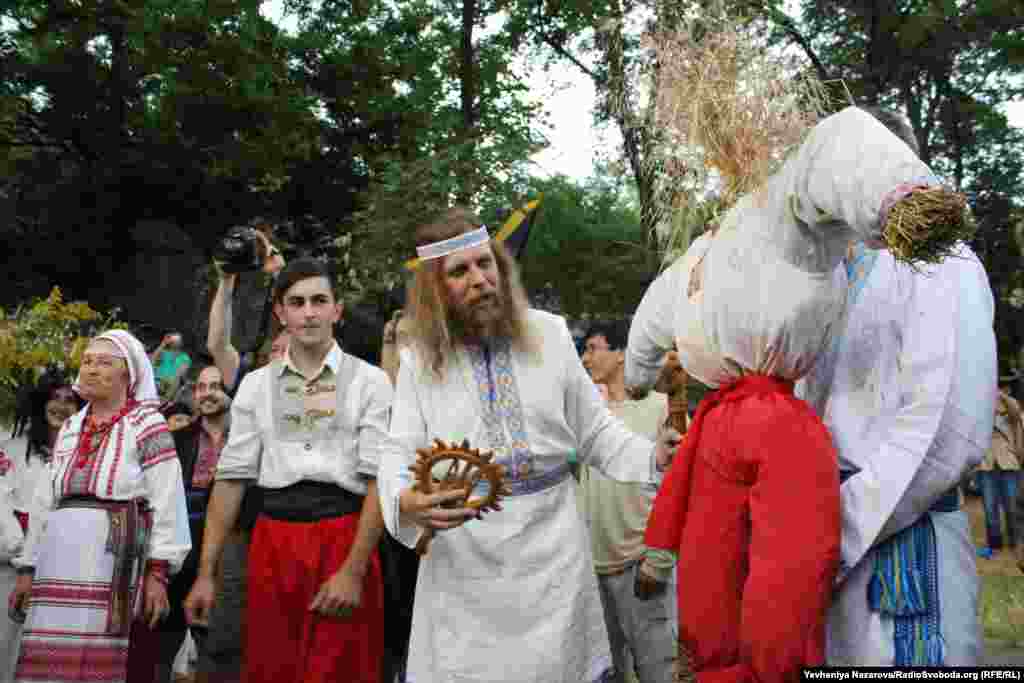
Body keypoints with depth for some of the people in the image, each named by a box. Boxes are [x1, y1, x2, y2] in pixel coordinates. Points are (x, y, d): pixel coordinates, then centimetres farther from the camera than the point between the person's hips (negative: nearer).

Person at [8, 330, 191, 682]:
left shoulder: (147, 424, 0)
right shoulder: (68, 430, 18)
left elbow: (167, 500, -7)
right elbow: (44, 501, 20)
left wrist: (157, 572, -14)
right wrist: (28, 568, 15)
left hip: (118, 558, -5)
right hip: (60, 560, 6)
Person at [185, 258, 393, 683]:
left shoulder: (369, 381, 0)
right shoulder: (255, 385, 10)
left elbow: (379, 479, -6)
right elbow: (232, 477, 7)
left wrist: (354, 570, -14)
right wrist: (206, 572, 3)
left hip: (345, 539, -2)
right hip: (273, 542, 3)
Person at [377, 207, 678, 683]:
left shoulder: (549, 334, 1)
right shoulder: (419, 359, 0)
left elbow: (593, 431, 5)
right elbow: (401, 453, -4)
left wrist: (653, 455, -11)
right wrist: (406, 503, -25)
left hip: (551, 543, 1)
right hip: (464, 554, 0)